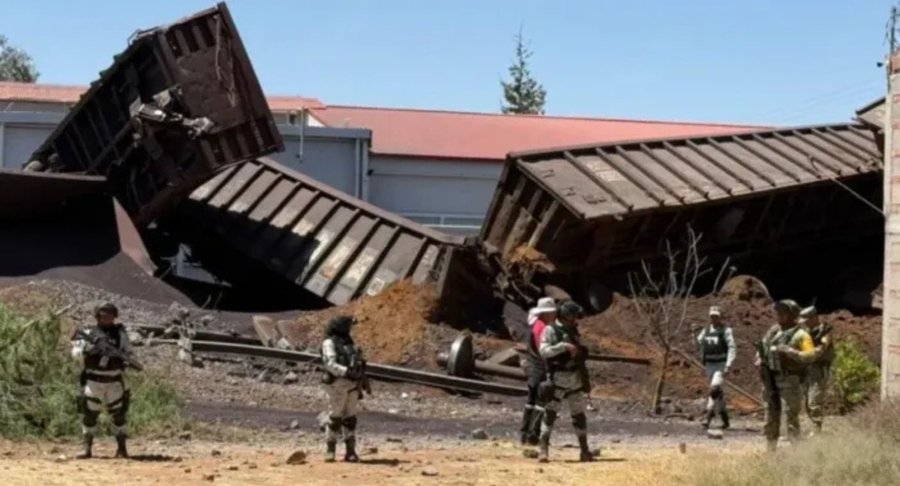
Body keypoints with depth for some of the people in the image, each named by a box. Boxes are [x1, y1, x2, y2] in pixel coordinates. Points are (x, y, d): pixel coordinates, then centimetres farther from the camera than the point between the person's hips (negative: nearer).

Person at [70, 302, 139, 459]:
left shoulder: (120, 333, 3)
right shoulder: (89, 334, -1)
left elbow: (128, 353, 4)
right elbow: (76, 353, -9)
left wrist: (129, 360, -19)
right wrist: (88, 348, -27)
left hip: (115, 382, 1)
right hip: (94, 381, -1)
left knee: (119, 414, 3)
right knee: (89, 415, 0)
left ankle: (122, 449, 9)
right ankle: (87, 449, 8)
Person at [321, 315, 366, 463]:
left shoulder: (349, 343, 19)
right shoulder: (329, 344, -5)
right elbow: (331, 364, -19)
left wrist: (359, 387, 17)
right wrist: (346, 372, -30)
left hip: (351, 385, 7)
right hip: (337, 384, -7)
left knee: (350, 418, 5)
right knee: (335, 418, -5)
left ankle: (350, 452, 7)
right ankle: (330, 451, 3)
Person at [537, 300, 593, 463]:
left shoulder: (573, 331, 14)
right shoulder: (550, 330, -6)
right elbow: (544, 351, -19)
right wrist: (564, 346, -26)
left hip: (575, 380, 6)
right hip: (557, 379, -6)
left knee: (579, 415, 9)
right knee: (550, 413, -7)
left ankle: (584, 450, 16)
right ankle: (544, 449, -5)